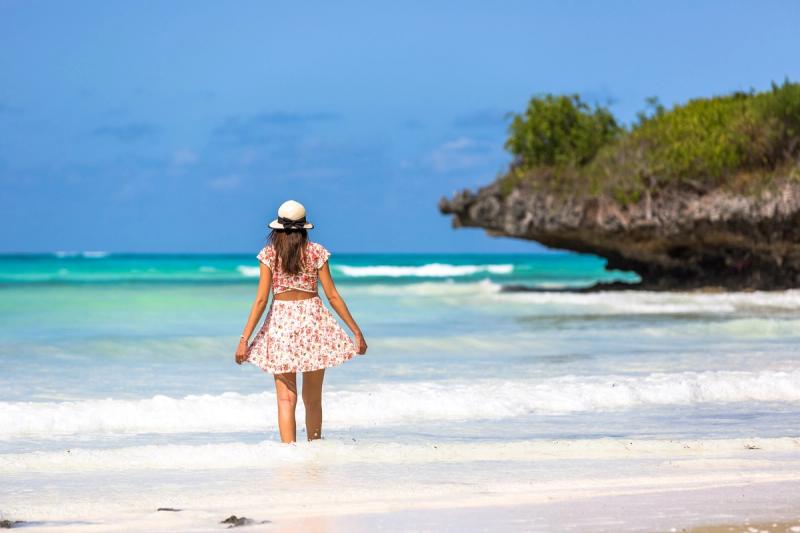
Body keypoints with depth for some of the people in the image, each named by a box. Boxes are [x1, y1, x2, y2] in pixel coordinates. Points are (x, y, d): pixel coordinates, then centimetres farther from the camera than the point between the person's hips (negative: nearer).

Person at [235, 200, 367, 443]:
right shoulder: (316, 252, 0)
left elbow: (261, 300, -7)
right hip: (313, 320, 1)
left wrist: (244, 339, -5)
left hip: (280, 321, -1)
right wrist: (356, 331, 5)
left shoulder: (269, 254, -2)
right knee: (313, 400, 13)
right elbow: (332, 296, 0)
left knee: (286, 399, -1)